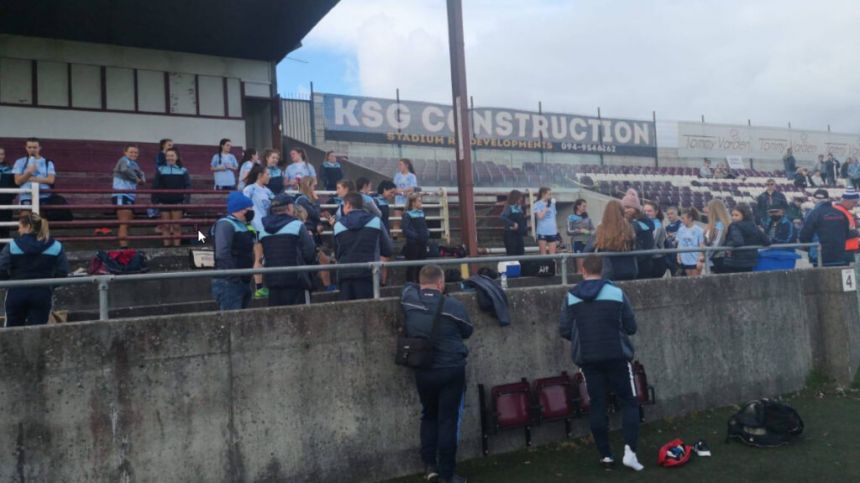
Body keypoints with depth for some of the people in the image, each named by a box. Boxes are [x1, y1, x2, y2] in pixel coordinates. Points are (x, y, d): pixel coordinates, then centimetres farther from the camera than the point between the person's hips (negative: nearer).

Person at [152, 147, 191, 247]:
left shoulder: (183, 170, 3)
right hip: (164, 202, 1)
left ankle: (177, 247, 8)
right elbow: (155, 187, 3)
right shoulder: (160, 170, 5)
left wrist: (186, 200, -9)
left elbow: (188, 186, 1)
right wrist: (155, 201, -6)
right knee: (165, 226, 5)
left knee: (176, 226, 3)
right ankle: (166, 246, 10)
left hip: (177, 202, -1)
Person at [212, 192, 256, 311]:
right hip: (229, 283, -10)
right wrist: (234, 277, -24)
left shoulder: (244, 226, 18)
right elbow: (222, 254, -24)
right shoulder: (225, 225, -12)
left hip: (244, 282, 10)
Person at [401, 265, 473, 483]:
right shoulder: (454, 305, -16)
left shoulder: (409, 299, -8)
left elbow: (409, 286, 18)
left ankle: (429, 465, 19)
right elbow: (468, 332, 1)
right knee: (448, 420, 5)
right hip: (451, 370, -3)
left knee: (429, 416, 22)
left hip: (422, 371, 3)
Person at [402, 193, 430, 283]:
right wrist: (416, 236, -22)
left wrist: (427, 234, 1)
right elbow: (405, 230, -17)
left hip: (422, 244, 7)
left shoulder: (421, 212, 11)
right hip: (412, 244, -6)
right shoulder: (407, 215, -9)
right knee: (412, 266, 0)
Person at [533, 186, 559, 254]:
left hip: (552, 232, 4)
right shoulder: (537, 204, -3)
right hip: (542, 232, -4)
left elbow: (554, 218, 16)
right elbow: (540, 216, -15)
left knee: (552, 254, 3)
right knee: (543, 254, 0)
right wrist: (546, 207, -10)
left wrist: (557, 233, 13)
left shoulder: (552, 204, 12)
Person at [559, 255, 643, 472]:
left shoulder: (571, 297, -2)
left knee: (597, 405, 10)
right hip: (616, 356, -1)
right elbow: (631, 327, 0)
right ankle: (629, 450, -5)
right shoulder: (616, 293, -4)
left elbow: (564, 330, 0)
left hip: (587, 359, 2)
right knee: (629, 402, 8)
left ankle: (605, 455, 14)